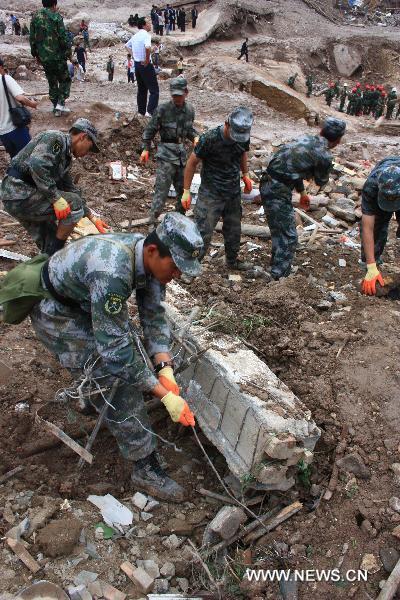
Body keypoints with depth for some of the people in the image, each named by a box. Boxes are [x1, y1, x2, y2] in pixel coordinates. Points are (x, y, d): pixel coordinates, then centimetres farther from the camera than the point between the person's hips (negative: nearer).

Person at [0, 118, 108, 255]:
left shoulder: (65, 157, 19)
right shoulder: (55, 138, -10)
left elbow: (71, 189, 24)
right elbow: (37, 164, -27)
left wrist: (92, 218, 23)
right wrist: (56, 199, -26)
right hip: (20, 194, -10)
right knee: (74, 205, -10)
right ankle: (54, 255, -1)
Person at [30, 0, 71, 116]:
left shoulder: (35, 17, 6)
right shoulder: (56, 16, -10)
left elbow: (32, 38, 9)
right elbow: (63, 38, -13)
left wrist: (35, 54, 18)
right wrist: (68, 52, -2)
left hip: (44, 57, 5)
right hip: (58, 56, -5)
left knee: (52, 83, 15)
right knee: (65, 80, 11)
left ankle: (56, 108, 17)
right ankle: (61, 103, -6)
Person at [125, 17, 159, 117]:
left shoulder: (135, 36, 12)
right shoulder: (146, 35, -14)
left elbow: (127, 45, 27)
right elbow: (147, 47, -33)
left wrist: (133, 55, 18)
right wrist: (147, 60, -21)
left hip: (137, 64, 9)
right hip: (146, 65, -9)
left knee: (141, 89, 16)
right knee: (154, 90, -6)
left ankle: (141, 111, 20)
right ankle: (150, 111, -16)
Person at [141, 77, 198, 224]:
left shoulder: (189, 109, 4)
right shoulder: (163, 109, -11)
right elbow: (150, 130, -3)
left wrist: (195, 137, -1)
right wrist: (146, 149, -7)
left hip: (182, 153, 6)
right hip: (166, 154, -6)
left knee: (183, 189, 14)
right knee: (162, 190, -10)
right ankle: (153, 222, -3)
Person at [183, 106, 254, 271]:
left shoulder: (243, 137, -7)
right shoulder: (210, 139, -24)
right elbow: (192, 162, -14)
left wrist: (245, 174, 10)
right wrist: (186, 191, -13)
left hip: (234, 193, 6)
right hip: (211, 194, -6)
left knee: (233, 230, 18)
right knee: (203, 232, -10)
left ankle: (232, 260, 37)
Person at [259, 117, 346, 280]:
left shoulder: (305, 139, 12)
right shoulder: (324, 155, -12)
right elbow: (321, 181, 8)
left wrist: (302, 192, 32)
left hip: (267, 185, 9)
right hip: (278, 192, -9)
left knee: (279, 232, 22)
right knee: (288, 238, -2)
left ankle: (277, 269, 36)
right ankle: (279, 277, 1)